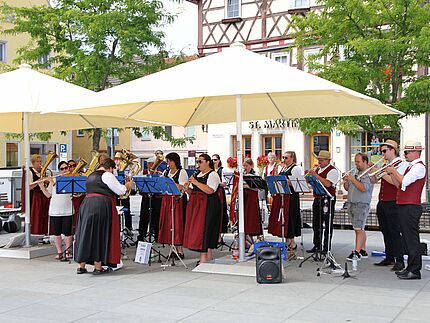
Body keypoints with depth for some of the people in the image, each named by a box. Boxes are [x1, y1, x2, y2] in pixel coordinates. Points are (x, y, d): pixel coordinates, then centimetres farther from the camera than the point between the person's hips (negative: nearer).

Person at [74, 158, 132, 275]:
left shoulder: (91, 176, 20)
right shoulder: (107, 175, -6)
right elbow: (120, 190, -7)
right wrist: (126, 186, 13)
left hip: (87, 205, 7)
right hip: (102, 207, -7)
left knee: (86, 233, 10)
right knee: (100, 235, 0)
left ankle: (81, 266, 13)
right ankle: (98, 267, 3)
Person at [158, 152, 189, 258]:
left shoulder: (182, 172, -3)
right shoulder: (166, 172, 16)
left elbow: (183, 187, -13)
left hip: (178, 200, -6)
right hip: (167, 199, 6)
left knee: (177, 224, -8)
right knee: (168, 224, 4)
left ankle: (180, 250, -3)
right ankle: (173, 249, 11)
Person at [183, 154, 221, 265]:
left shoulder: (213, 175, -8)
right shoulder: (198, 174, 18)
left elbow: (210, 190, -23)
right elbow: (193, 191, 22)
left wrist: (195, 182, -21)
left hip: (208, 205, -9)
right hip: (196, 204, 9)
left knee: (204, 228, -11)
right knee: (197, 229, 8)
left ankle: (203, 257, -9)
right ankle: (209, 255, 16)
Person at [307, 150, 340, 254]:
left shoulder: (332, 170, -9)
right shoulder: (317, 169, 15)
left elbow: (327, 184, -24)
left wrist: (315, 175, -23)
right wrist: (309, 176, -3)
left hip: (327, 200, -8)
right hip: (317, 199, 8)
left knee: (327, 224, -2)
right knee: (316, 224, 11)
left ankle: (326, 247, 2)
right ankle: (317, 246, 20)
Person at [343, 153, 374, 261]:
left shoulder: (369, 174, -9)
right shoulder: (355, 174, 16)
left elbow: (363, 188, -22)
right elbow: (347, 188, 19)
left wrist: (353, 180, -17)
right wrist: (346, 181, -1)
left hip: (362, 205, -8)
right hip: (351, 204, 8)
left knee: (359, 229, -10)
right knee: (360, 229, 12)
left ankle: (357, 252, -11)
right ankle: (363, 251, 18)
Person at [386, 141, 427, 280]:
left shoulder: (419, 167, -10)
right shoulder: (411, 167, 21)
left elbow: (404, 181, -20)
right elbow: (399, 185, 19)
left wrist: (393, 171, -9)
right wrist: (391, 173, 7)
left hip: (411, 207, -10)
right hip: (404, 206, 10)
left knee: (412, 238, -8)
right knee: (408, 238, 13)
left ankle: (414, 271, -5)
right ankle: (411, 268, 20)